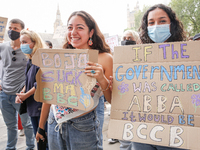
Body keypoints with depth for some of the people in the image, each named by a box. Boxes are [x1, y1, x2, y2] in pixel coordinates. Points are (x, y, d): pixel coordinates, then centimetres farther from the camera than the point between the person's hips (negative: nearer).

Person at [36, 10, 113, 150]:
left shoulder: (104, 58, -8)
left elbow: (112, 100, -5)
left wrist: (102, 80, -23)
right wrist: (41, 126, 14)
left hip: (83, 126, -3)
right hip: (55, 123, 4)